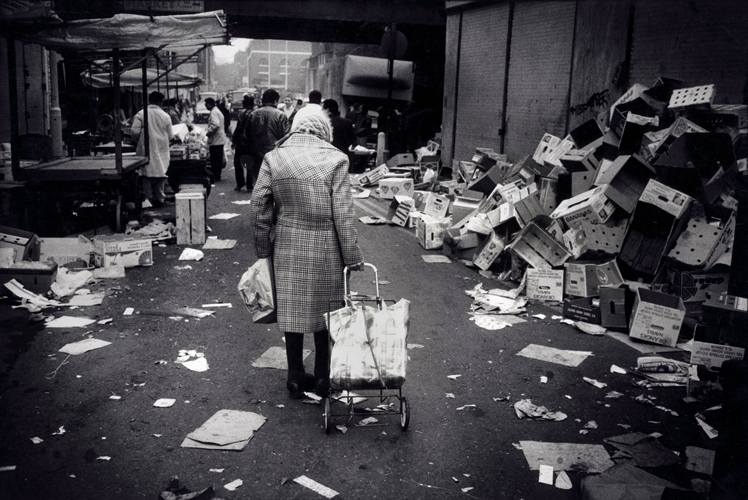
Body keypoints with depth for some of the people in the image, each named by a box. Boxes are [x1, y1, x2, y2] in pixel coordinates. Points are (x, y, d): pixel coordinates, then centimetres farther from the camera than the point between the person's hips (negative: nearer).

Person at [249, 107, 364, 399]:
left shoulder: (273, 159, -1)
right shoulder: (335, 159, -9)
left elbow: (258, 209, -1)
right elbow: (344, 215, -11)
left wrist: (263, 249, 9)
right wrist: (352, 257, -4)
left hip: (288, 248, 2)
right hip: (325, 248, -2)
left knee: (292, 311, 14)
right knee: (324, 311, 13)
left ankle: (296, 379, 25)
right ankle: (323, 378, 24)